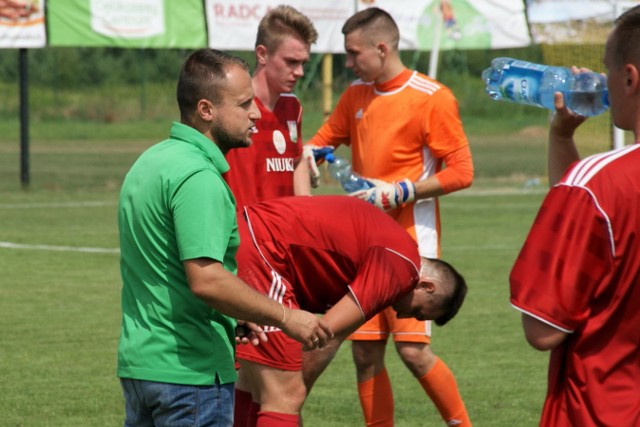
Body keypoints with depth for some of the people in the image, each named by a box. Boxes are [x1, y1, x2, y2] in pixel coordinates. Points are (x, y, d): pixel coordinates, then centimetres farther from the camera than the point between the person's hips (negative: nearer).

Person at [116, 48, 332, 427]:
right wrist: (286, 317, -19)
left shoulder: (151, 161, 13)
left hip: (138, 362, 10)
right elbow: (206, 279, -27)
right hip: (189, 369, -10)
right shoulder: (198, 178, -19)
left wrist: (234, 317, 24)